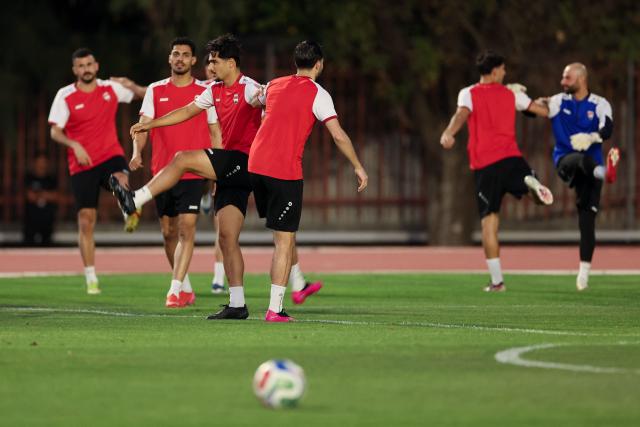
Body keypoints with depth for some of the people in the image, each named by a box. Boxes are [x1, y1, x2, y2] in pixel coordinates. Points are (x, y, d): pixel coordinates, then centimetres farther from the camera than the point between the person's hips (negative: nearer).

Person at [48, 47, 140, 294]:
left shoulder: (111, 88, 4)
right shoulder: (65, 96, -2)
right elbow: (55, 132, -5)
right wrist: (74, 145, -21)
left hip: (111, 155, 0)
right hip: (82, 165, 0)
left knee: (121, 181, -43)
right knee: (86, 220, 1)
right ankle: (91, 279, 8)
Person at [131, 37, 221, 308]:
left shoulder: (205, 92, 3)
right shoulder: (156, 91, 7)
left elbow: (214, 132, 8)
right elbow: (144, 124, -1)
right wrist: (137, 153, -20)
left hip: (193, 172, -3)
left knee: (186, 229, -15)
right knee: (168, 232, 8)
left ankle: (175, 290, -18)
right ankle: (186, 287, 24)